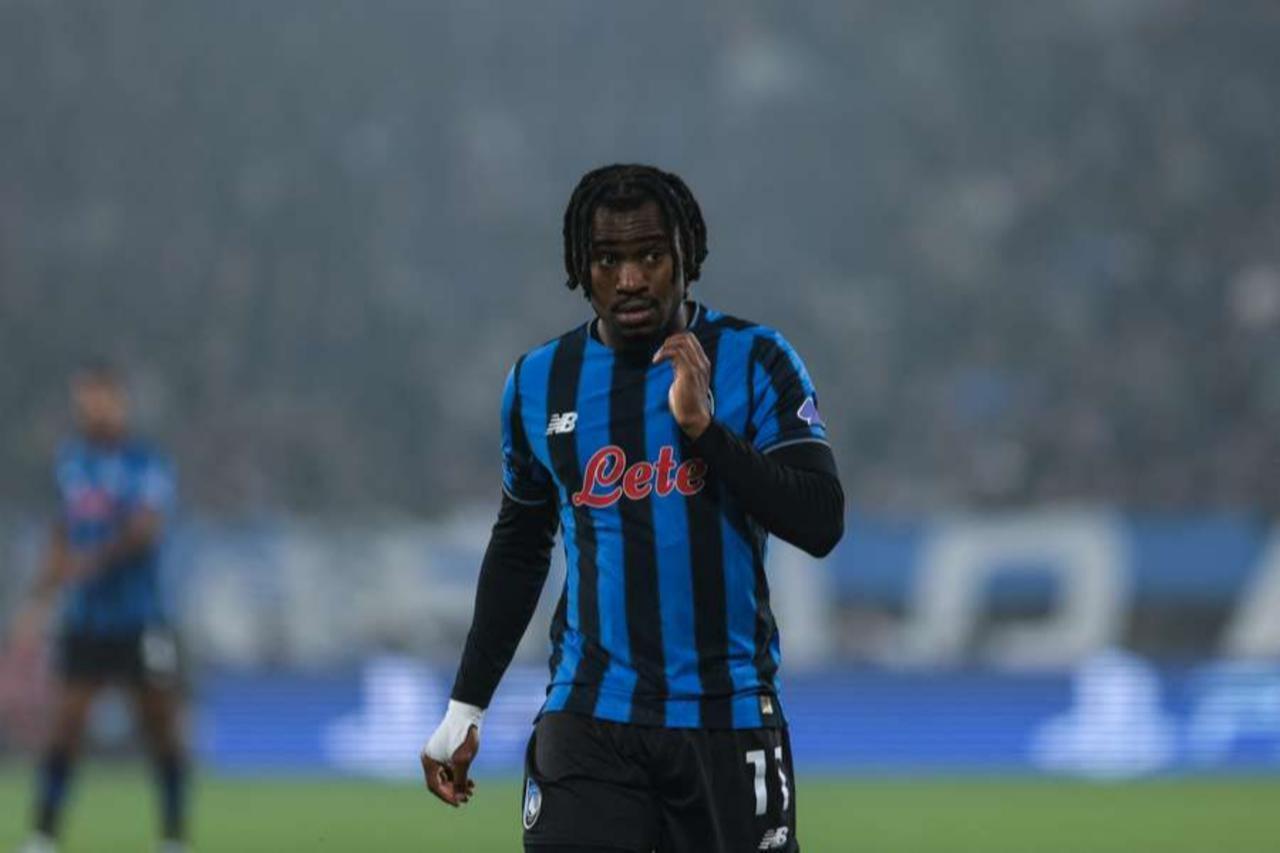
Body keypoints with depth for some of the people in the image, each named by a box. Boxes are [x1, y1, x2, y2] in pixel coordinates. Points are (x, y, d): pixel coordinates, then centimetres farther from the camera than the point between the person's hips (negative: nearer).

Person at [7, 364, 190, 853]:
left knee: (161, 729, 1)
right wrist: (39, 604, 16)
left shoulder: (147, 465, -7)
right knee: (64, 725, -5)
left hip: (141, 623, -4)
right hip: (84, 623, 4)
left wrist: (93, 560, -37)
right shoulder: (70, 462, 10)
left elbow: (145, 528, -22)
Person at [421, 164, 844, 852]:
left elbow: (821, 524, -10)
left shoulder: (753, 361, -2)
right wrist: (465, 708, 17)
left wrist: (704, 425, -18)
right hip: (588, 720, 1)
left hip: (727, 717, -1)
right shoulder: (539, 381, 6)